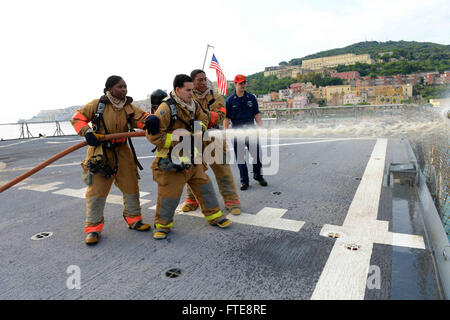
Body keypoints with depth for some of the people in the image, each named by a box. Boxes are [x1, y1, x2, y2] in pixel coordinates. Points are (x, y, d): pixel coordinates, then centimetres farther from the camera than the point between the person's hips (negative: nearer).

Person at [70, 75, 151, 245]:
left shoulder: (129, 107, 3)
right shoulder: (97, 105, -6)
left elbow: (142, 118, -10)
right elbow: (77, 117, 1)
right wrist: (87, 132, -16)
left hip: (122, 151, 4)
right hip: (99, 151, -3)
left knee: (131, 185, 8)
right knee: (97, 188, -2)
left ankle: (133, 219, 27)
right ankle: (93, 227, 13)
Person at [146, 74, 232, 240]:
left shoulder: (193, 105, 6)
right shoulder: (166, 108, -18)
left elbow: (204, 118, 19)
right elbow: (153, 135, -20)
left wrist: (199, 125, -6)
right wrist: (178, 139, -22)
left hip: (192, 158, 7)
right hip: (172, 161, -7)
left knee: (204, 186, 13)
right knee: (169, 192, 1)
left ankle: (214, 216, 30)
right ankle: (162, 224, 24)